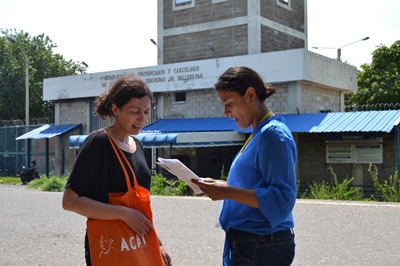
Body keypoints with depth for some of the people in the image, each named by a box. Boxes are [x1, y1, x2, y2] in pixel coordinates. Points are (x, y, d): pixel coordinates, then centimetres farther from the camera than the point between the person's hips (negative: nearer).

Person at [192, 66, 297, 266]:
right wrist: (221, 187, 4)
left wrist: (229, 192, -24)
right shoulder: (258, 134, 11)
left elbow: (282, 199, -23)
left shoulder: (273, 134, -17)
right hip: (246, 243, 9)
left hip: (263, 246, -9)